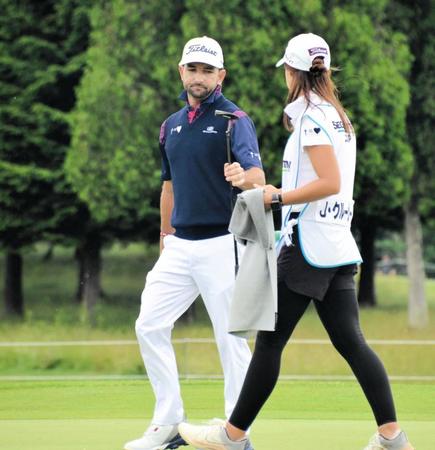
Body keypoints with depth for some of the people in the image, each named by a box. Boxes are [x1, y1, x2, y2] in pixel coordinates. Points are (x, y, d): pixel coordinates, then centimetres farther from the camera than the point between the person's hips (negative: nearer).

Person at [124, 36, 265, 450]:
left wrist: (244, 178, -47)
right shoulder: (172, 125, 14)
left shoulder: (234, 120, -8)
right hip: (179, 246, 7)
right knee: (149, 326, 2)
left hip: (221, 245, -7)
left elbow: (257, 175, -23)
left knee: (230, 338, -3)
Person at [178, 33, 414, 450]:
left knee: (269, 341, -2)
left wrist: (276, 198, -14)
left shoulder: (311, 115, -12)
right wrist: (279, 192, 21)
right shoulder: (338, 115, 15)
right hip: (338, 247, 9)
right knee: (350, 341, 4)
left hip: (307, 244, -9)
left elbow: (330, 183, -20)